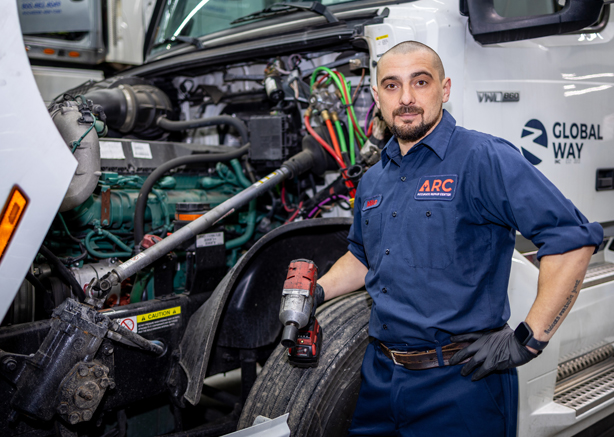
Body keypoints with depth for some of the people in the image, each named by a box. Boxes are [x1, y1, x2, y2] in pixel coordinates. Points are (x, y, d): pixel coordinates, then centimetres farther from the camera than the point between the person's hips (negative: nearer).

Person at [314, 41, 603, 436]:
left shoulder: (484, 159, -13)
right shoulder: (372, 182, 11)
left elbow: (572, 240, -19)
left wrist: (528, 341, -19)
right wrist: (316, 292, 10)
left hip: (461, 383, -6)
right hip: (379, 376, 7)